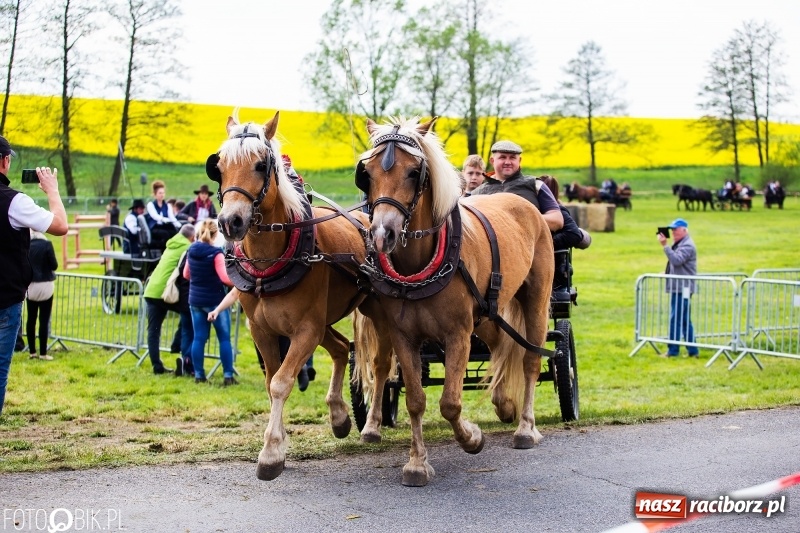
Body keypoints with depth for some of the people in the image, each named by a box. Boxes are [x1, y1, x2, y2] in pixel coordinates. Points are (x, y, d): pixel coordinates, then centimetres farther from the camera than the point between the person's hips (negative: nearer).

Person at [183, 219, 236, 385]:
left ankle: (198, 375, 11)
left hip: (195, 300, 6)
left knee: (199, 338, 10)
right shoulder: (216, 253, -16)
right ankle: (228, 376, 1)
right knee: (224, 338, 2)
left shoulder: (191, 251, 3)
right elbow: (224, 278, -22)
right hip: (215, 301, -6)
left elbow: (186, 275, 15)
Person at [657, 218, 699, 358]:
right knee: (685, 321, 11)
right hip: (678, 287, 11)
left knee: (675, 320, -10)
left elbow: (677, 260, -27)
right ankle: (692, 351, 15)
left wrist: (665, 246, -29)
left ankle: (672, 351, -9)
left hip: (683, 288, -11)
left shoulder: (687, 245, -12)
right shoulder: (678, 244, 20)